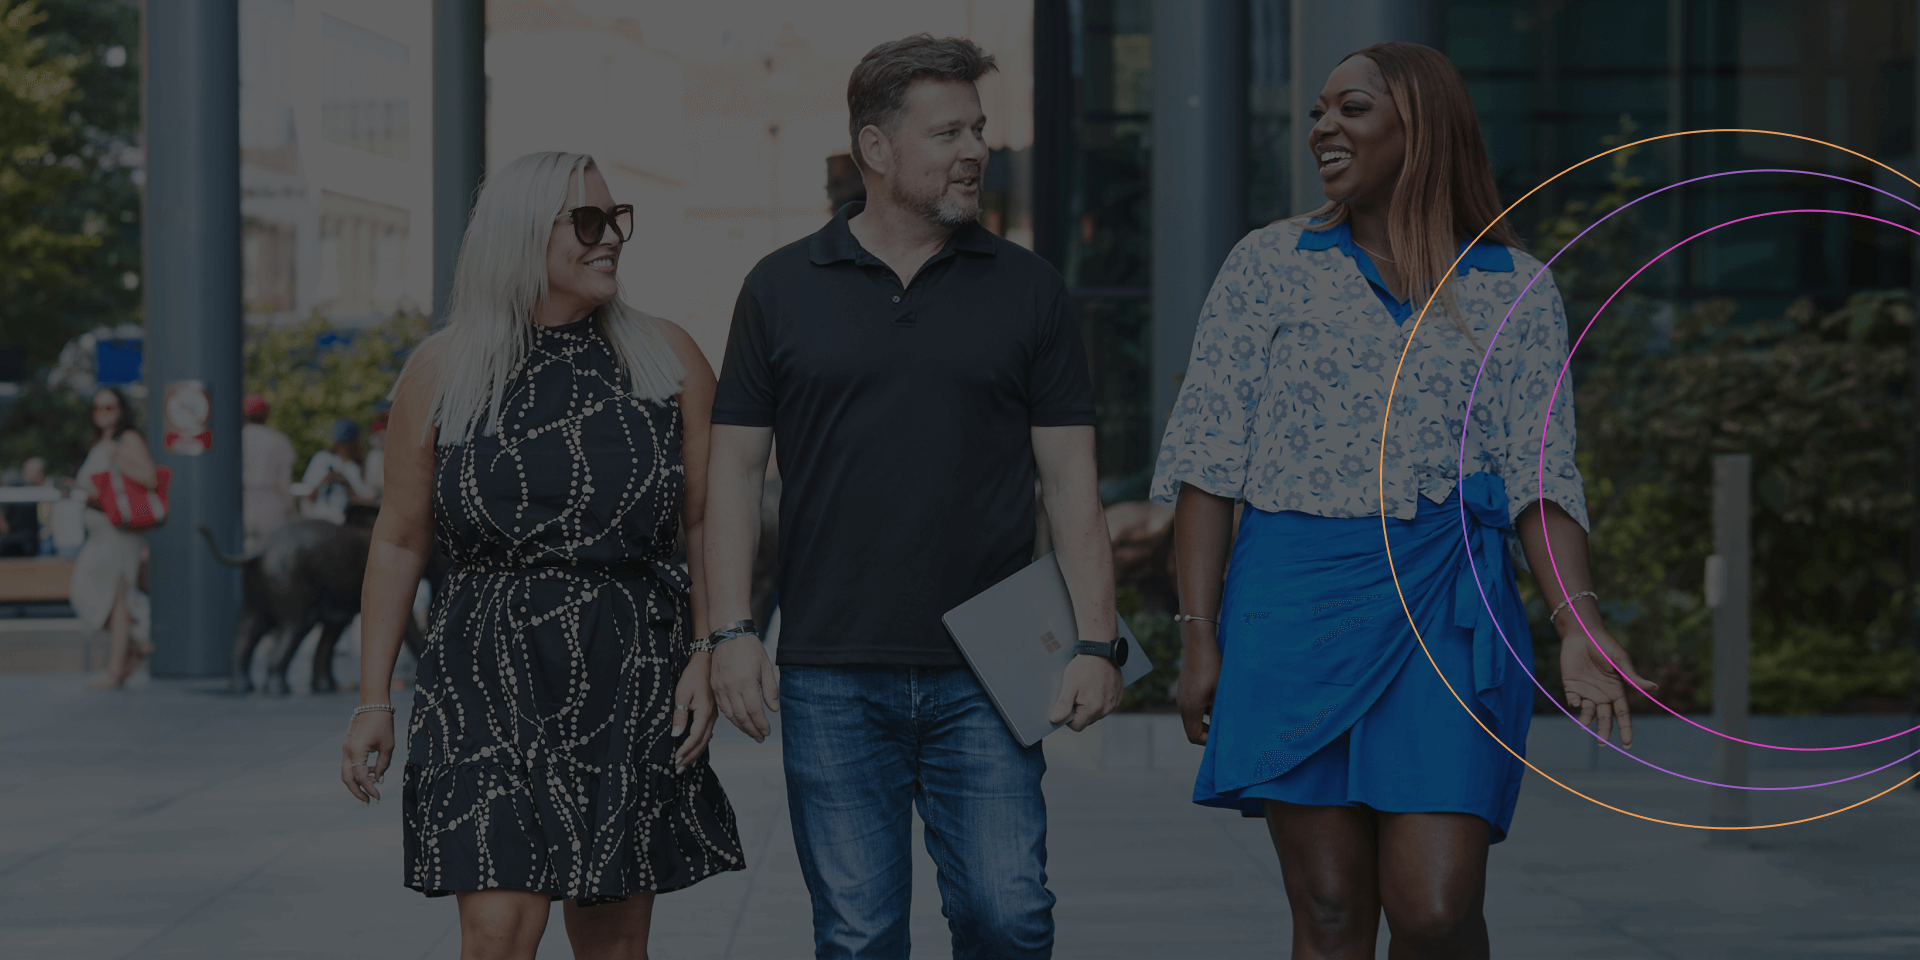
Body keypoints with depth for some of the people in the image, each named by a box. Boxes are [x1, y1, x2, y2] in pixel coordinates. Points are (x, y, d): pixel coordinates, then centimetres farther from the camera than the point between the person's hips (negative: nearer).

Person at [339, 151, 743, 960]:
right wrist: (373, 700, 3)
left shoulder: (667, 360, 4)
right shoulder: (442, 371, 2)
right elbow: (400, 539, 6)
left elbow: (709, 523, 6)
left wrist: (708, 656, -6)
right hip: (491, 678, -1)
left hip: (631, 676, 1)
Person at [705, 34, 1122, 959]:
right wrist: (731, 632, -2)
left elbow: (1071, 477, 5)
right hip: (831, 679, 0)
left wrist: (1095, 641, -2)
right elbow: (736, 469, 7)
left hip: (984, 676, 0)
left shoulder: (1027, 290, 6)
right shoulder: (782, 288, 6)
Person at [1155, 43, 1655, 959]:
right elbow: (1207, 459, 4)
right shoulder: (1270, 264, 6)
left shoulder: (1514, 289, 7)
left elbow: (1541, 477, 3)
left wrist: (1579, 628, -12)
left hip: (1446, 611, 0)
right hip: (1295, 608, 0)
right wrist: (1200, 635, -4)